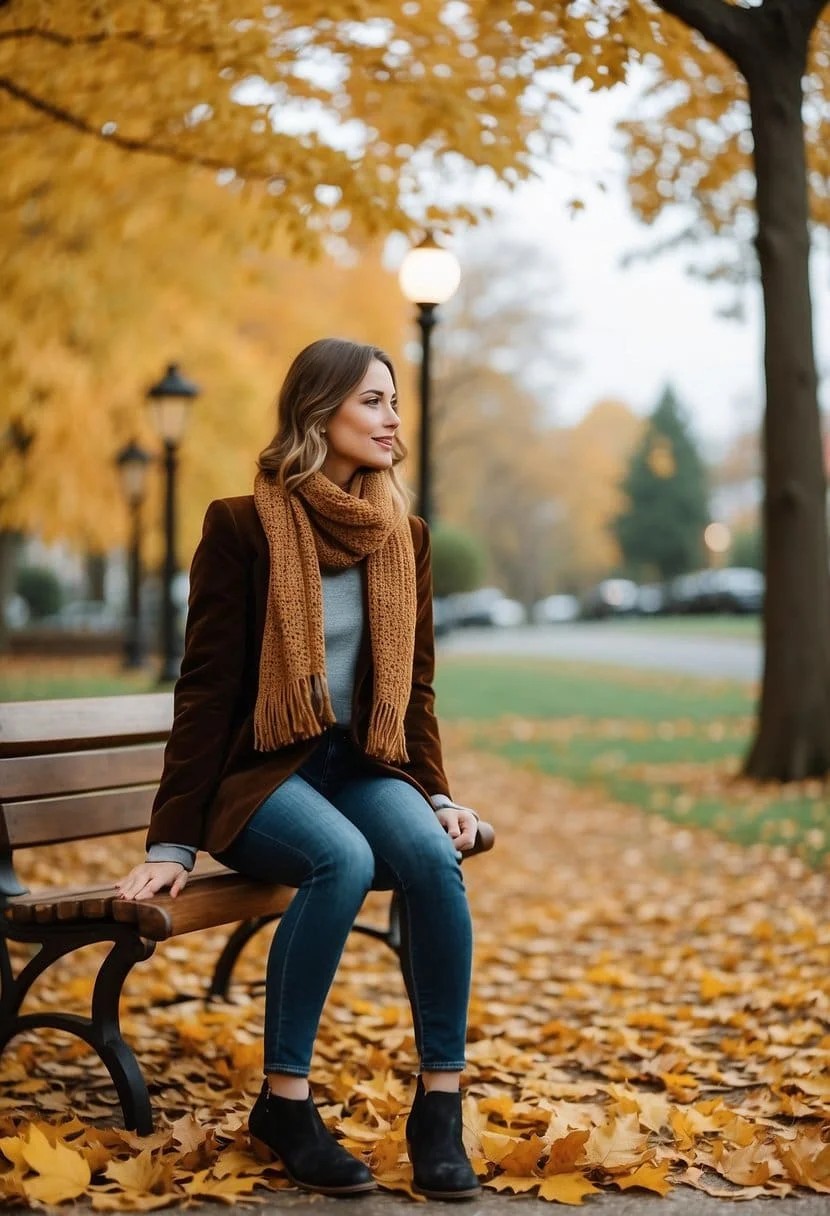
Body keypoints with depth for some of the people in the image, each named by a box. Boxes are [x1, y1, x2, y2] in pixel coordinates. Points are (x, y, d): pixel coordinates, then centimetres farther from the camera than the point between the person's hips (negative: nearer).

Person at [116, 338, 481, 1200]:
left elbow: (415, 685, 13)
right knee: (342, 859, -35)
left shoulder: (403, 536, 9)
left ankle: (439, 1108, -20)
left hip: (363, 766, 4)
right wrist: (172, 841, -12)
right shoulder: (243, 527, -7)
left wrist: (436, 796, -2)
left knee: (432, 856, -29)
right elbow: (205, 687, -8)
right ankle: (283, 1106, -21)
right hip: (260, 774, -4)